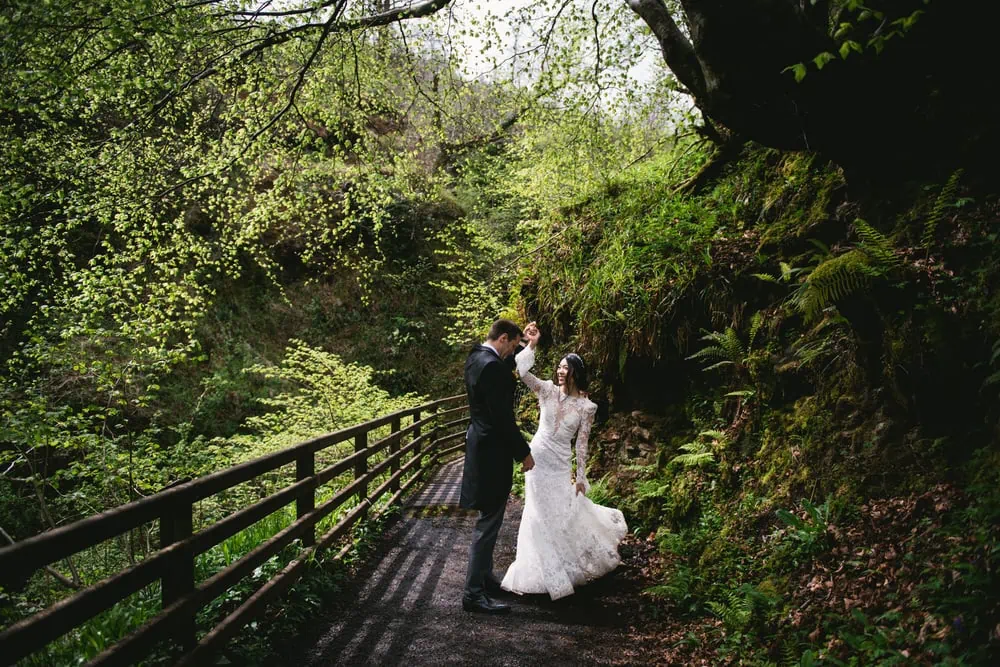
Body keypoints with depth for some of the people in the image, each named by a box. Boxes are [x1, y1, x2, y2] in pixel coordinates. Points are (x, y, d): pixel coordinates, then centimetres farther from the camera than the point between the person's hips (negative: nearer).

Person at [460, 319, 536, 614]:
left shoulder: (475, 358, 9)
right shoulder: (492, 366, -22)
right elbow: (502, 416, -23)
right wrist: (523, 452, -14)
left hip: (480, 443, 11)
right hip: (492, 450, -11)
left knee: (489, 517, 20)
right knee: (489, 521, -3)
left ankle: (484, 577, 32)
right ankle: (474, 592, 3)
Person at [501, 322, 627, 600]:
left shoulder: (586, 406, -7)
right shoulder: (548, 390, -5)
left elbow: (582, 443, -3)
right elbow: (522, 372, -19)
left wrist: (581, 476, -1)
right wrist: (531, 345, -27)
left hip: (559, 463, -1)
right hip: (537, 457, 1)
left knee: (564, 512, 4)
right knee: (541, 513, 10)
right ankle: (547, 569, 30)